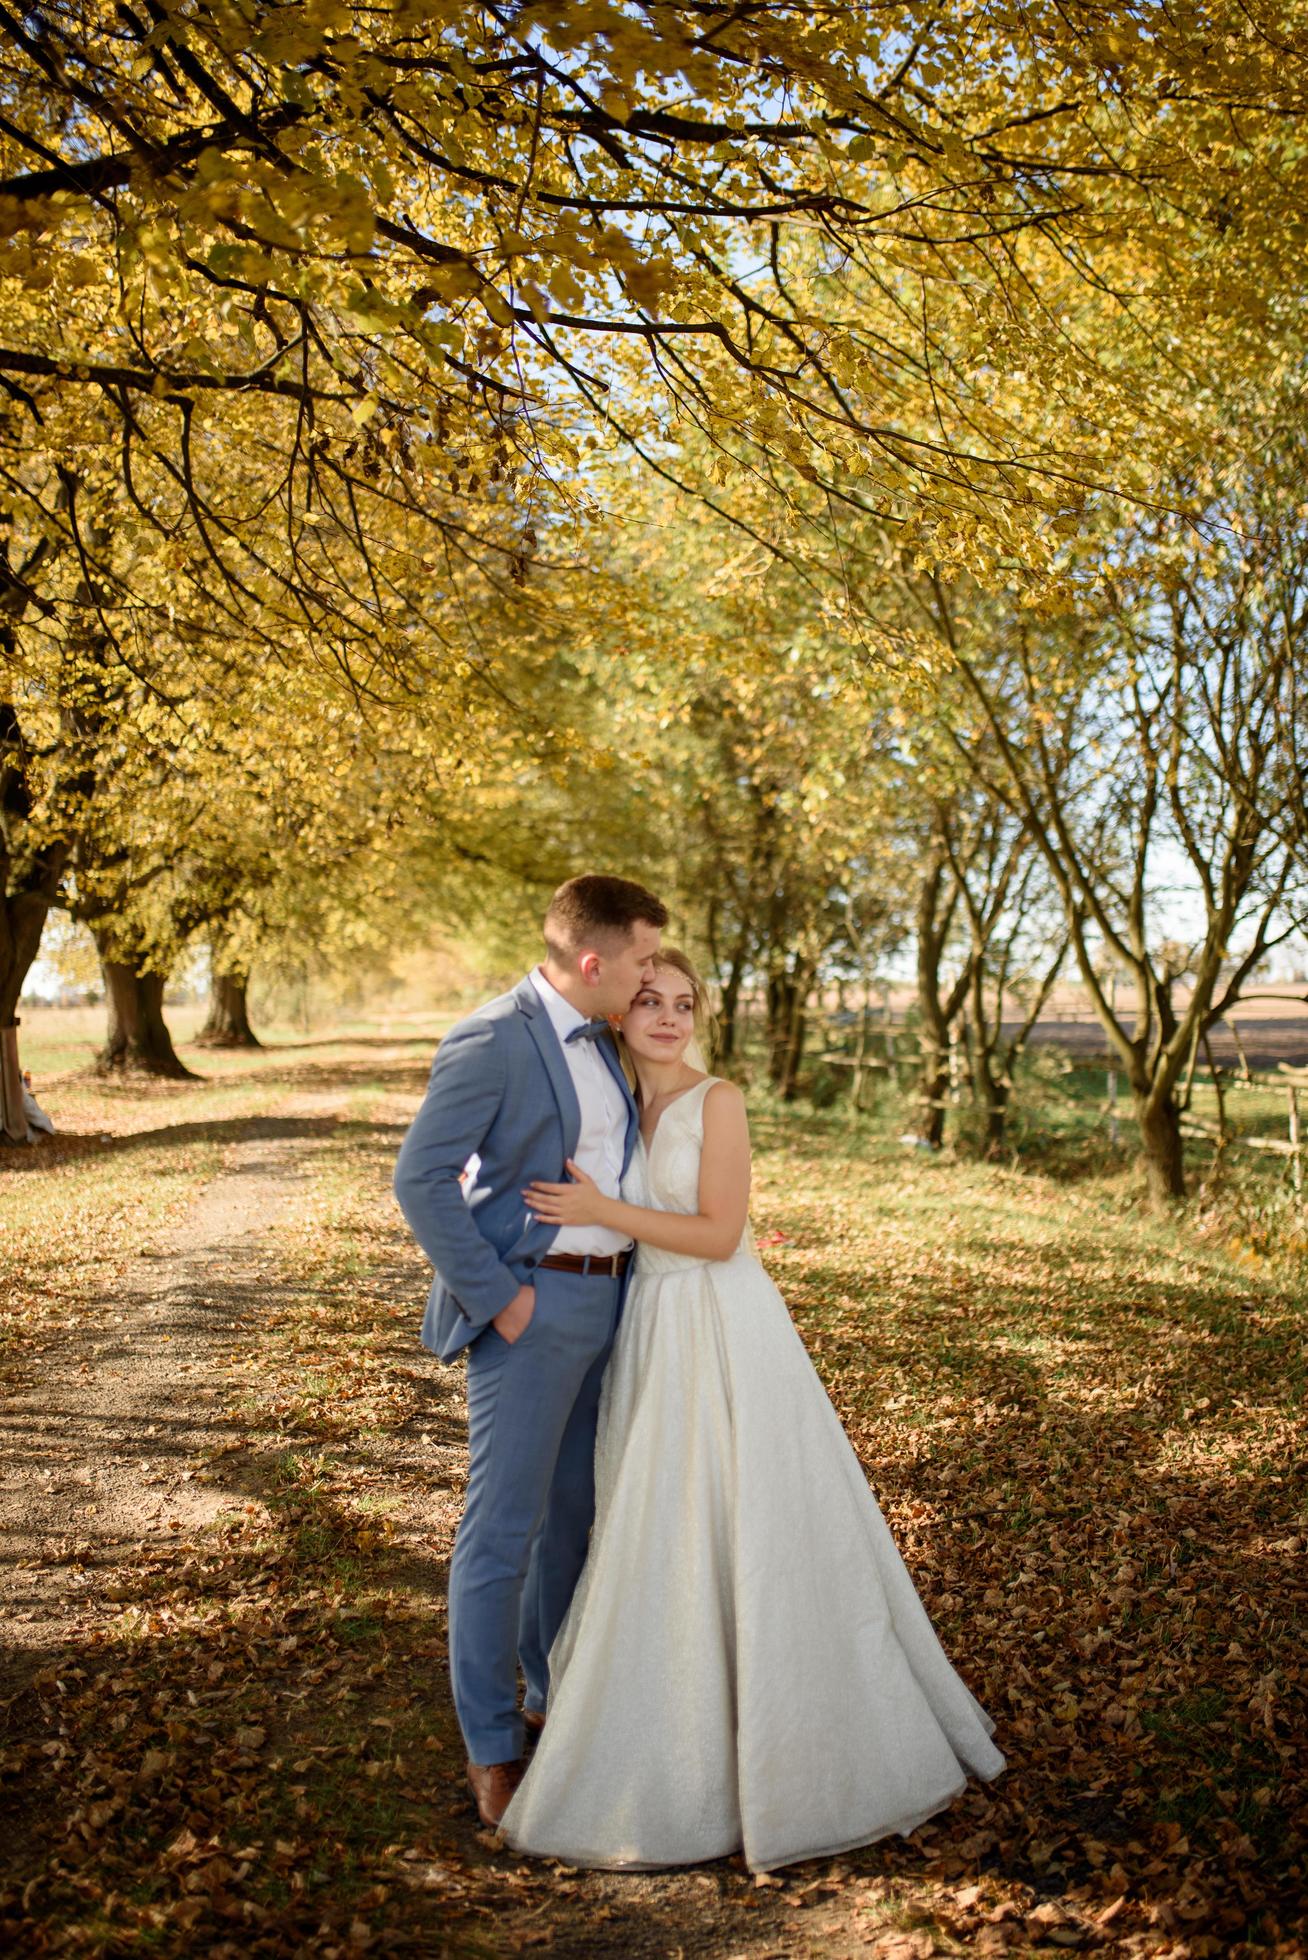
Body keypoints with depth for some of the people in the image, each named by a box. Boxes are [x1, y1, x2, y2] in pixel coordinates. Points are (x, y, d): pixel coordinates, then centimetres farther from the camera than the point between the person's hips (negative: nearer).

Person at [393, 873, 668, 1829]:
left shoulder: (599, 1040, 10)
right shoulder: (492, 1040, -16)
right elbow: (422, 1178, -19)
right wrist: (496, 1299, -19)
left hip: (607, 1300, 8)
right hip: (530, 1308, -8)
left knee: (577, 1512, 19)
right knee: (503, 1525, 1)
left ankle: (560, 1692, 36)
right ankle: (491, 1745, 15)